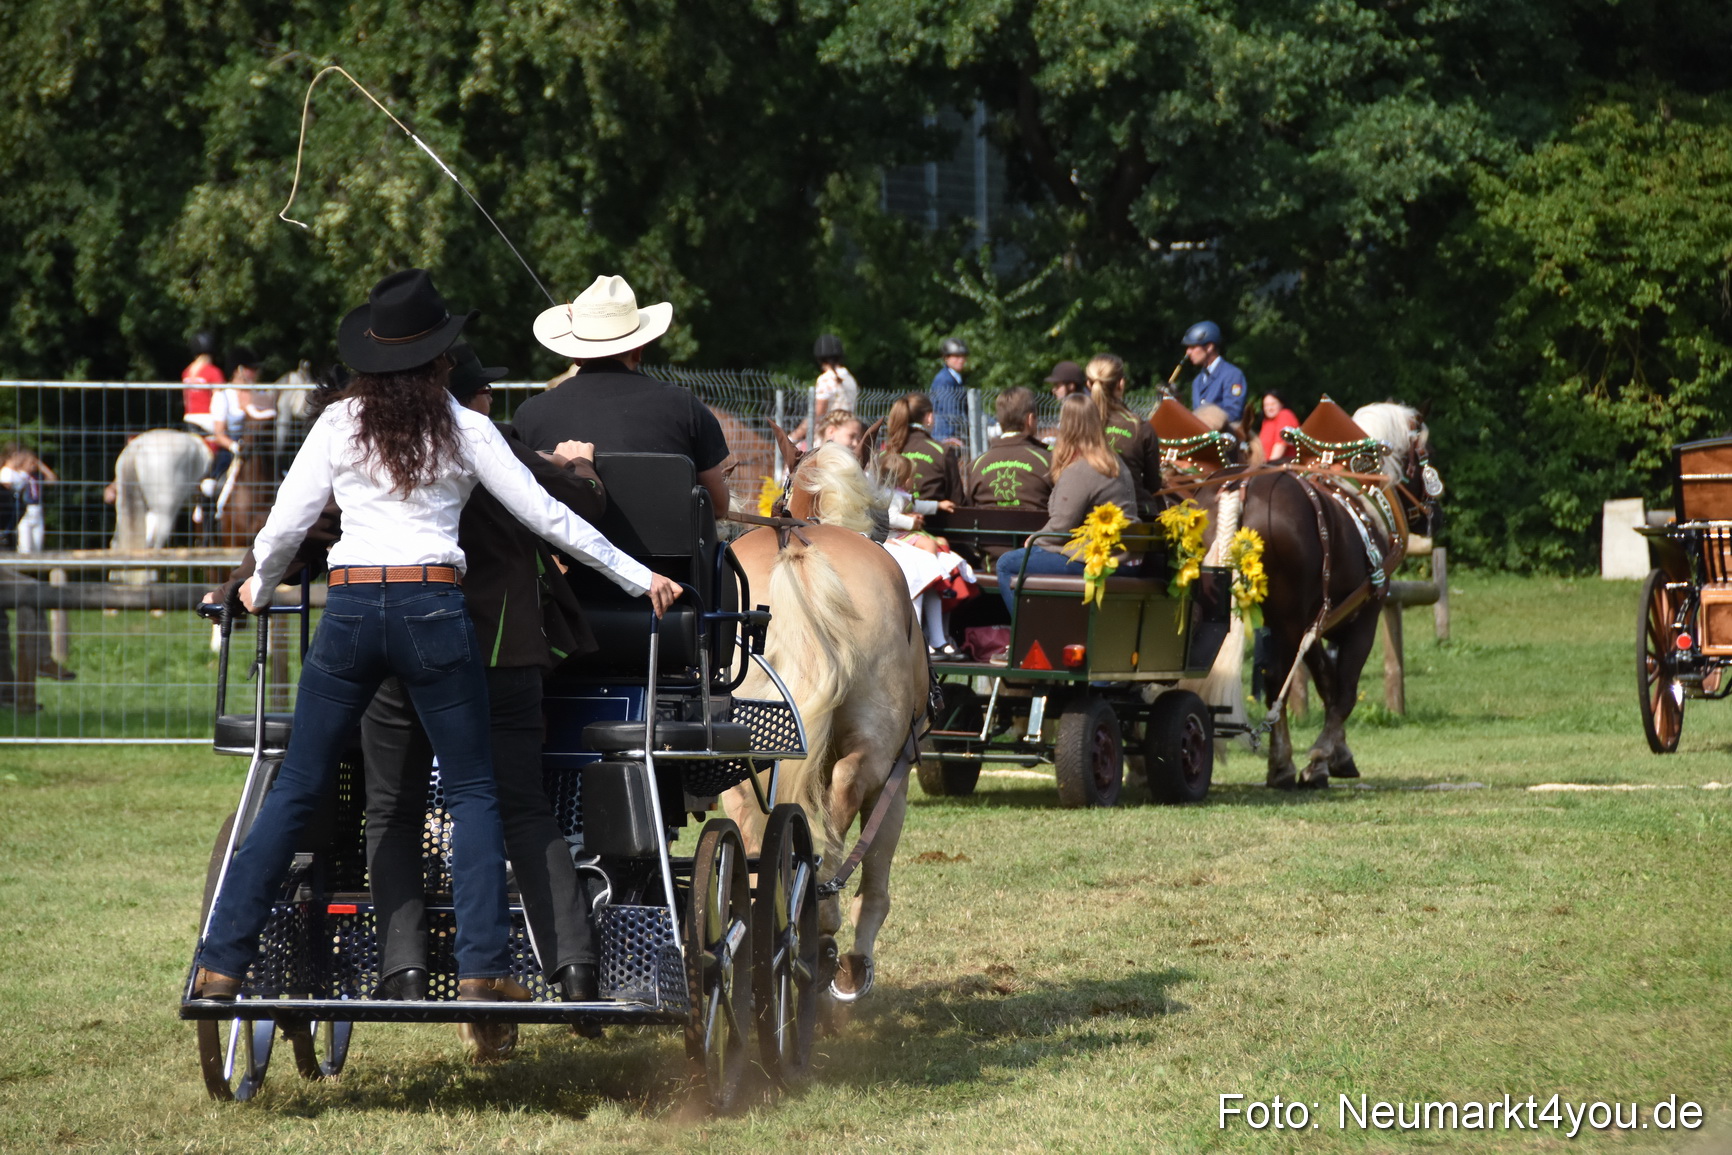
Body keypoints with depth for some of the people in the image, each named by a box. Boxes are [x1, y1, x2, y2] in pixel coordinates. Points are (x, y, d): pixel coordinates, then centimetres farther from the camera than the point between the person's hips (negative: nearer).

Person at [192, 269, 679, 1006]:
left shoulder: (338, 425, 6)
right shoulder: (465, 431, 4)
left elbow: (284, 525, 6)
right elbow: (545, 516, 7)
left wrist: (260, 589, 27)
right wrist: (637, 577, 16)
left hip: (350, 611, 1)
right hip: (434, 611, -1)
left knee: (296, 791, 8)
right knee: (472, 792, 9)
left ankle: (222, 961, 4)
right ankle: (481, 967, 0)